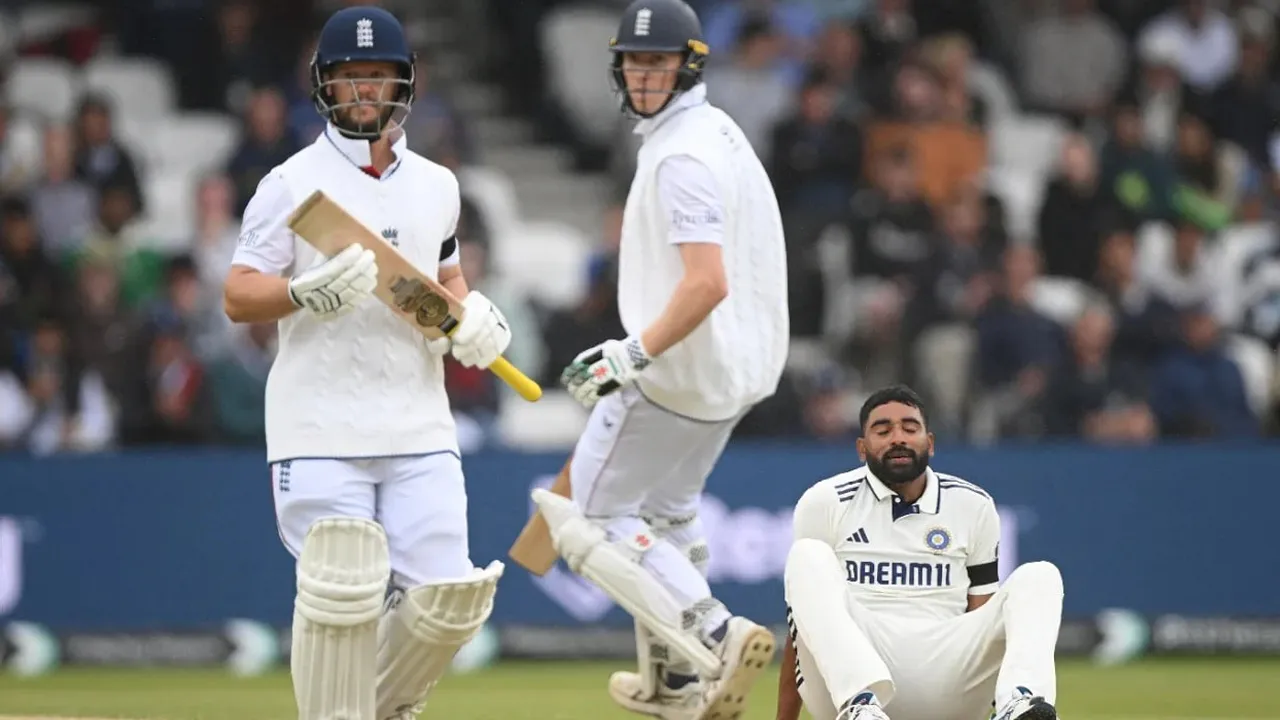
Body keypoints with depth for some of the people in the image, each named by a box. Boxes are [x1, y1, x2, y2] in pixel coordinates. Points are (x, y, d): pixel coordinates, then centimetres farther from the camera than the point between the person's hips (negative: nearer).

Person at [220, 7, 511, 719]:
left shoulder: (436, 186, 14)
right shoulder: (293, 184, 0)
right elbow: (238, 296, -2)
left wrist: (473, 315, 5)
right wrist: (308, 292, -22)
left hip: (418, 425, 4)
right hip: (321, 429, -4)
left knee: (445, 600, -3)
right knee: (341, 595, -14)